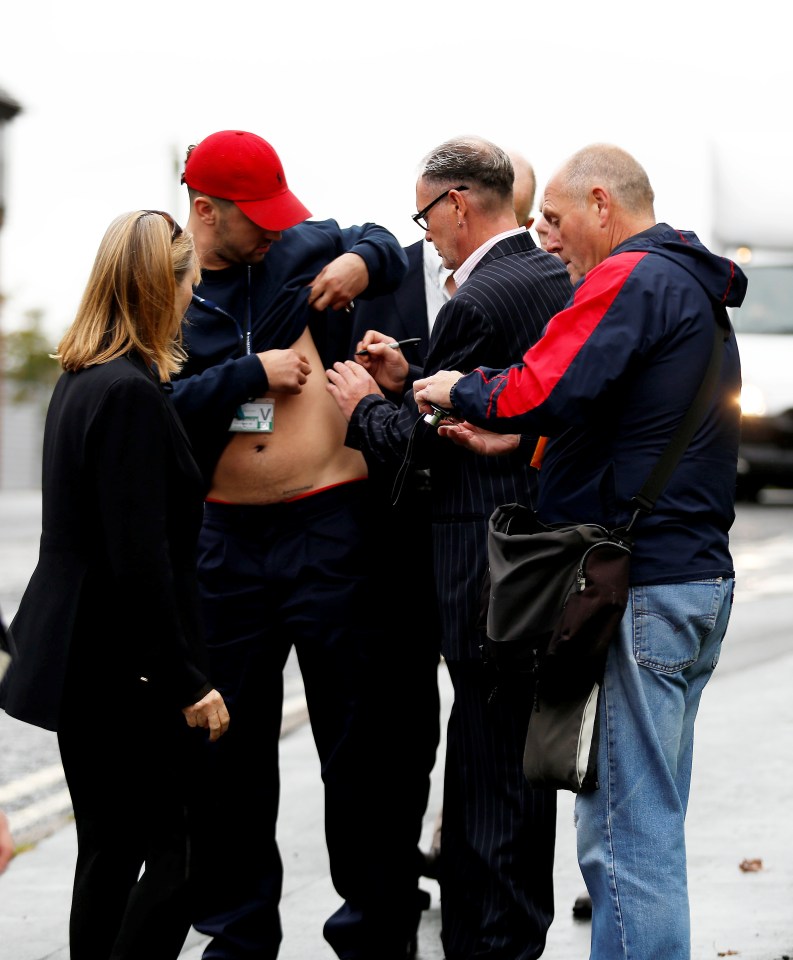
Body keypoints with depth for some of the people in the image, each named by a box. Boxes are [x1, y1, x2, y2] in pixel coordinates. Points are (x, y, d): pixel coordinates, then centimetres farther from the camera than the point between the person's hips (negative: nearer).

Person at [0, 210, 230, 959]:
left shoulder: (78, 381, 11)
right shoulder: (131, 392, -18)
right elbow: (141, 558, -21)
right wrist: (188, 682, -17)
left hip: (78, 662, 9)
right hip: (127, 669, -9)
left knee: (110, 851, 14)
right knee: (176, 850, -3)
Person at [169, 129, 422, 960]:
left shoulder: (308, 247, 2)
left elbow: (381, 242, 20)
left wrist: (364, 262, -2)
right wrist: (254, 373, -14)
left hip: (332, 527, -1)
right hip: (229, 539, 1)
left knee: (357, 735, 4)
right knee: (229, 741, 10)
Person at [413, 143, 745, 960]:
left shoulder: (630, 279, -11)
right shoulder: (696, 293, 21)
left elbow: (542, 389, -23)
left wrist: (462, 391, -4)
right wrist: (512, 441, 14)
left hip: (636, 587, -10)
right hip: (699, 577, 10)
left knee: (625, 834, -8)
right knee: (651, 822, 16)